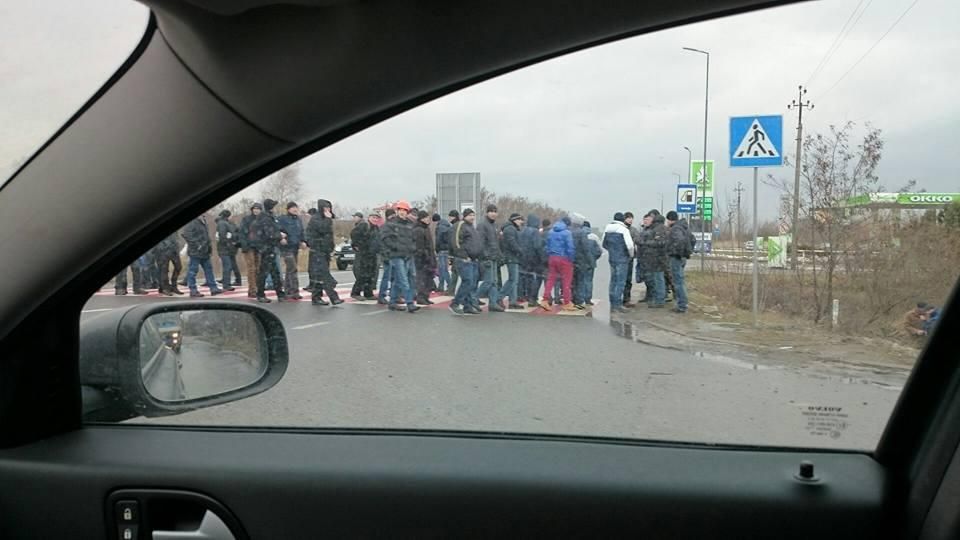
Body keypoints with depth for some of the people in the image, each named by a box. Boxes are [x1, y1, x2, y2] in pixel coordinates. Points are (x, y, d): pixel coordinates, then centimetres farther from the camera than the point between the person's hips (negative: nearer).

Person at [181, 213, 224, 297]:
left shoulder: (203, 223, 17)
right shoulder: (192, 223, -13)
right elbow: (186, 235, -23)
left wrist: (209, 246, 17)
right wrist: (196, 245, -23)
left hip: (204, 252, 10)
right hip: (195, 252, -10)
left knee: (208, 269, 11)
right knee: (192, 271, -2)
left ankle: (213, 288, 15)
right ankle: (193, 291, 1)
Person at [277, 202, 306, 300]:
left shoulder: (298, 219, 13)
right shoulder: (283, 219, -6)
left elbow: (301, 232, 19)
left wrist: (303, 241, 4)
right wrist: (281, 238, -25)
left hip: (296, 247, 7)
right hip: (286, 248, -7)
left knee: (289, 270, 14)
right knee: (293, 269, -14)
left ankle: (288, 291, 21)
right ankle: (295, 292, -13)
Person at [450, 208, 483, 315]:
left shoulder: (472, 228, 22)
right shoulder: (460, 225, -7)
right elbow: (456, 242, -17)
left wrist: (478, 257, 19)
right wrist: (464, 256, -18)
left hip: (474, 261, 10)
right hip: (464, 261, -10)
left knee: (473, 284, 8)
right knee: (468, 282, -15)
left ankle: (468, 307, 12)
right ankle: (455, 304, -7)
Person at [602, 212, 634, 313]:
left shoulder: (607, 229, 6)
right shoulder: (623, 229, -14)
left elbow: (604, 244, 15)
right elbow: (630, 245, -20)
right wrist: (631, 255, -3)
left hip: (611, 258, 6)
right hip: (622, 259, -6)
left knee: (613, 280, 15)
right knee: (620, 282, -1)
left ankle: (612, 304, 20)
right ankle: (618, 305, -1)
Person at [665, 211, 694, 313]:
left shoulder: (675, 229, -17)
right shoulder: (683, 227, 14)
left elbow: (680, 240, -34)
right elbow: (692, 237, 26)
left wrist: (679, 252, -22)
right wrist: (688, 250, 22)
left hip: (676, 257, -10)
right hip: (682, 258, 10)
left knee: (678, 282, -6)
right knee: (680, 281, 17)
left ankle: (682, 306, -5)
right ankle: (681, 304, 22)